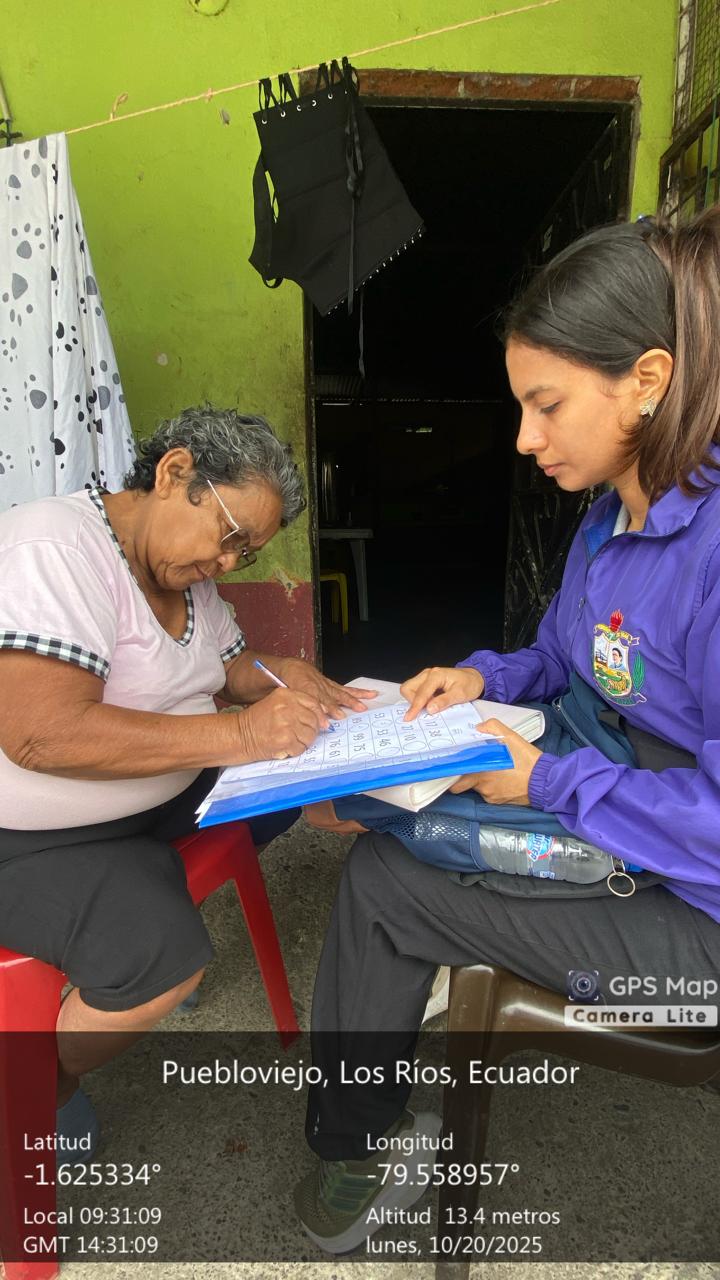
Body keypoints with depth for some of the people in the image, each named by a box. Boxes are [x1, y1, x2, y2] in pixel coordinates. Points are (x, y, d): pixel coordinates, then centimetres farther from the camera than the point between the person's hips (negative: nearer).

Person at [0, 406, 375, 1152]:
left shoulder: (185, 570, 2)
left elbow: (228, 664, 12)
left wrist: (282, 675, -10)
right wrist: (239, 733, -35)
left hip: (152, 796, 9)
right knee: (162, 954, -25)